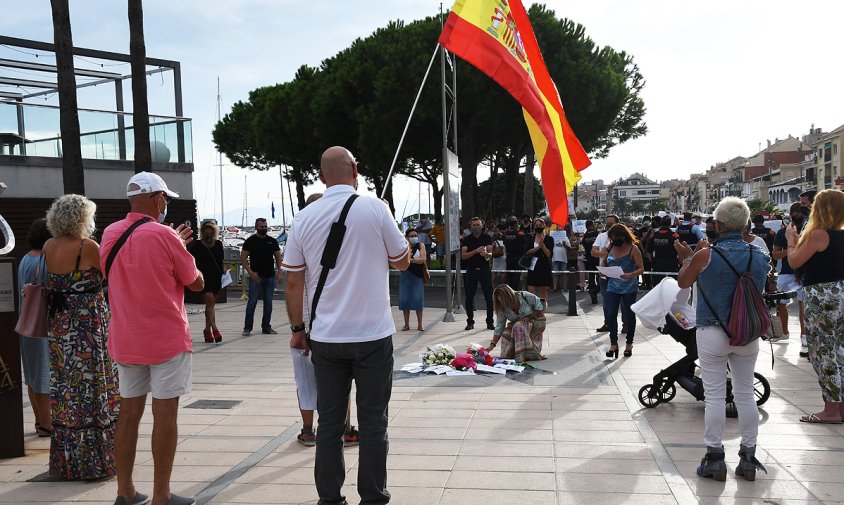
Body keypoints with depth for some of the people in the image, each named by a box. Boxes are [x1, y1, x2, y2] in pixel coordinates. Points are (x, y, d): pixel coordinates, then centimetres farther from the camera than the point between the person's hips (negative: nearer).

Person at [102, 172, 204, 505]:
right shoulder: (163, 235, -14)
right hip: (166, 339, -6)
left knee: (129, 412, 13)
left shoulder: (110, 234, 5)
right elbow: (196, 283, -5)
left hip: (125, 340, 6)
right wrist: (182, 250, 11)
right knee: (165, 415, 0)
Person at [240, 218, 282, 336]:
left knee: (268, 302, 7)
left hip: (270, 276, 4)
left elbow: (278, 257, 13)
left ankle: (266, 327, 15)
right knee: (252, 302, -5)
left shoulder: (272, 241, 11)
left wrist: (279, 273, 1)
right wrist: (251, 272, -14)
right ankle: (247, 327, 1)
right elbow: (243, 258, -3)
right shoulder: (250, 241, 0)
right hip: (256, 276, -4)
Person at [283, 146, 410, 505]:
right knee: (372, 422, 7)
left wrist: (297, 329, 14)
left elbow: (293, 281, 3)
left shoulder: (304, 217, 1)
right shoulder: (375, 209, -7)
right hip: (372, 334, -2)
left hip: (325, 337, 3)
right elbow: (403, 261, 4)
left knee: (329, 422, 11)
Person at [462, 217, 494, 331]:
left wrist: (486, 254, -28)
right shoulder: (467, 239, 3)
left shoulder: (487, 238, 4)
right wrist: (476, 251, -20)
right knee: (469, 298, 3)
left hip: (485, 269, 0)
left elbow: (491, 253, -4)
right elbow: (463, 256, -7)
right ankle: (470, 322, 13)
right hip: (471, 270, 0)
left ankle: (490, 322, 9)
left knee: (489, 297, 0)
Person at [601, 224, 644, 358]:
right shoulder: (610, 248, 5)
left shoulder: (633, 249, -9)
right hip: (613, 287, 4)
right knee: (610, 314, -4)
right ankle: (613, 344, 6)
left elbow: (641, 268, -10)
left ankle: (629, 344, 24)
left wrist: (631, 275, -29)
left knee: (629, 315, 9)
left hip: (629, 288, -4)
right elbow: (605, 263, 18)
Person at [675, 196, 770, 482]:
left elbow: (683, 282, 1)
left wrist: (687, 258, 22)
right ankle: (748, 458, 20)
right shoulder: (759, 256, -3)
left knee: (715, 395, 3)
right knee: (746, 394, 12)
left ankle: (715, 458, 9)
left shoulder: (705, 255, -14)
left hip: (712, 333, -3)